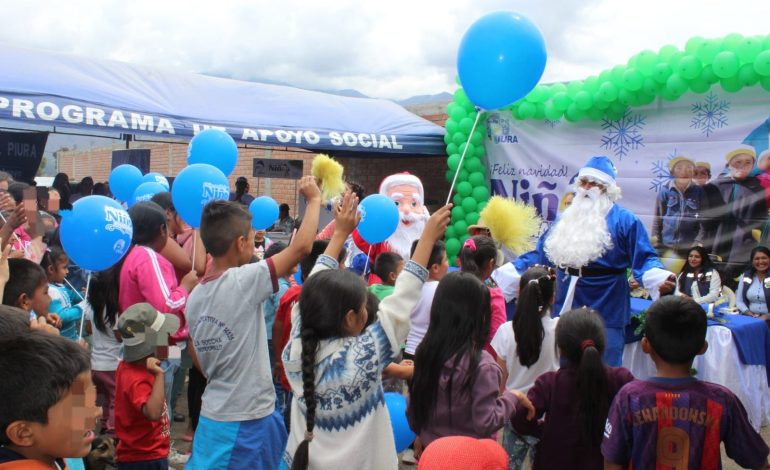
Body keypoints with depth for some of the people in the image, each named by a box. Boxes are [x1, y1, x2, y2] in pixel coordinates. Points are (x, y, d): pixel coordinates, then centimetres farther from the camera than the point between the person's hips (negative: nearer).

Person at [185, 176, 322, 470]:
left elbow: (198, 360, 11)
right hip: (246, 421, -8)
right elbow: (301, 246, -20)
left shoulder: (195, 296, 3)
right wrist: (314, 198, -6)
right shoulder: (242, 281, -20)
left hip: (216, 414, 8)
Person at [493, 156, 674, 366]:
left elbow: (644, 259, -8)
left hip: (605, 310, -5)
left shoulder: (624, 220, -3)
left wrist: (660, 280, -30)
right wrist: (499, 276, 10)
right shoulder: (565, 218, 12)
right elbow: (539, 255, 14)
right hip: (566, 306, 5)